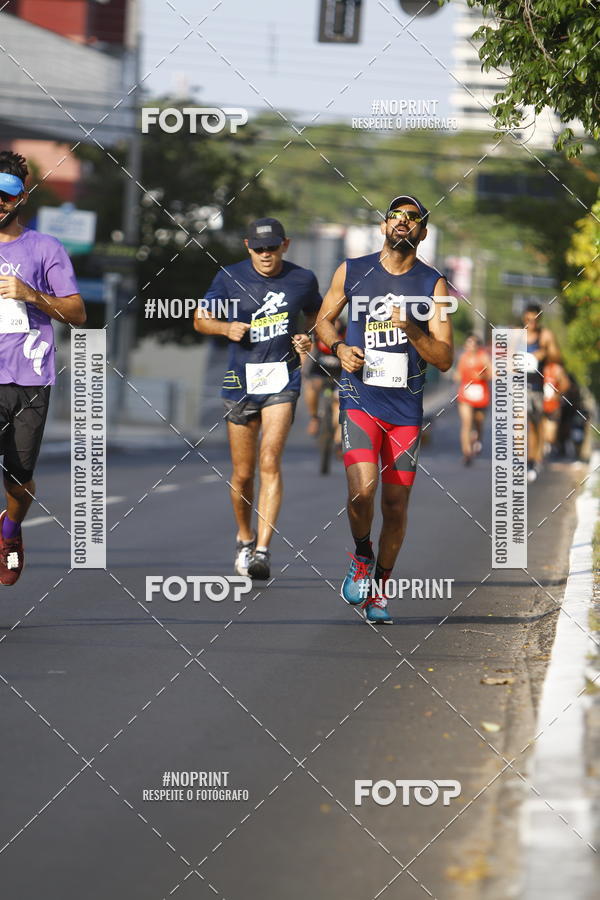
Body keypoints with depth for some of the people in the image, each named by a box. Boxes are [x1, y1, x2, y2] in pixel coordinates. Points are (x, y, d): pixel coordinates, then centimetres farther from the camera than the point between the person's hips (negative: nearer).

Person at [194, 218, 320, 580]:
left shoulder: (303, 279, 0)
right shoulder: (229, 277, -1)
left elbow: (316, 315, 20)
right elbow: (201, 319, 8)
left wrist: (309, 338, -1)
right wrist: (226, 327, -12)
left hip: (283, 378, -1)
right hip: (241, 380, 1)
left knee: (270, 461, -17)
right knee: (243, 473, 7)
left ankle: (263, 550, -22)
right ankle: (245, 538, 32)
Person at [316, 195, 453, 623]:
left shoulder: (433, 285, 0)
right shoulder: (352, 272, 2)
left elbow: (444, 360, -3)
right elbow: (325, 319, 19)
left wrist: (413, 330, -20)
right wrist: (340, 347, -2)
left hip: (406, 407, 1)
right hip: (360, 398, -1)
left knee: (396, 505, 4)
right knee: (363, 489, -21)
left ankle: (379, 590, 23)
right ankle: (362, 558, 8)